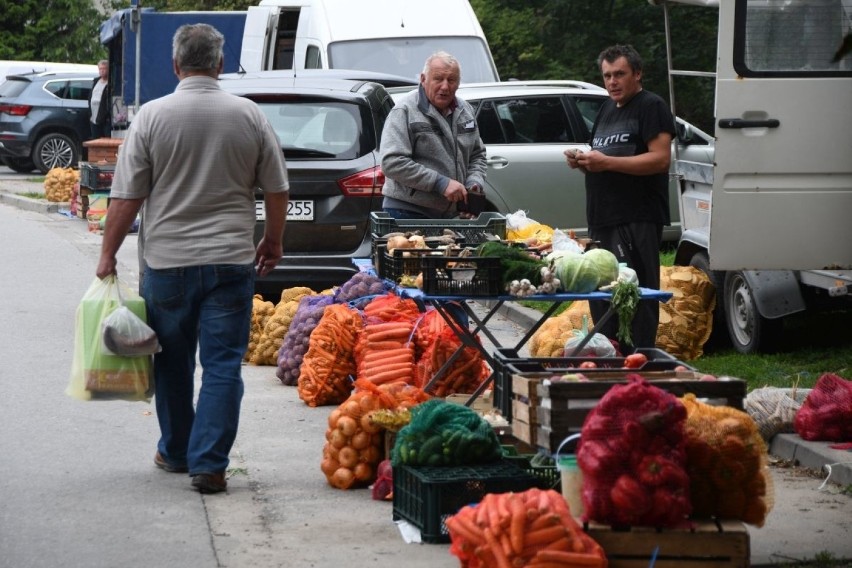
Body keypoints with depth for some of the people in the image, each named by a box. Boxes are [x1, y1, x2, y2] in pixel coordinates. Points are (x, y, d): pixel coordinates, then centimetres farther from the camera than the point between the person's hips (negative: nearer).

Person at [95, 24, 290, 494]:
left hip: (167, 261, 0)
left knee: (173, 362, 15)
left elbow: (126, 198, -5)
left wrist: (107, 256, 5)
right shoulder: (250, 116, -1)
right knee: (222, 365, 2)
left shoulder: (152, 116, -5)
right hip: (232, 260, 0)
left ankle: (176, 453, 28)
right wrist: (273, 242, 20)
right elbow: (277, 190, 5)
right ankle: (209, 464, -3)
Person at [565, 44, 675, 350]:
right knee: (601, 296, 9)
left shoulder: (652, 107, -4)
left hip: (637, 220, -9)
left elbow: (660, 159, -15)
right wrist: (583, 162, 9)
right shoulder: (607, 109, 23)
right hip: (603, 220, 9)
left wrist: (607, 162, -19)